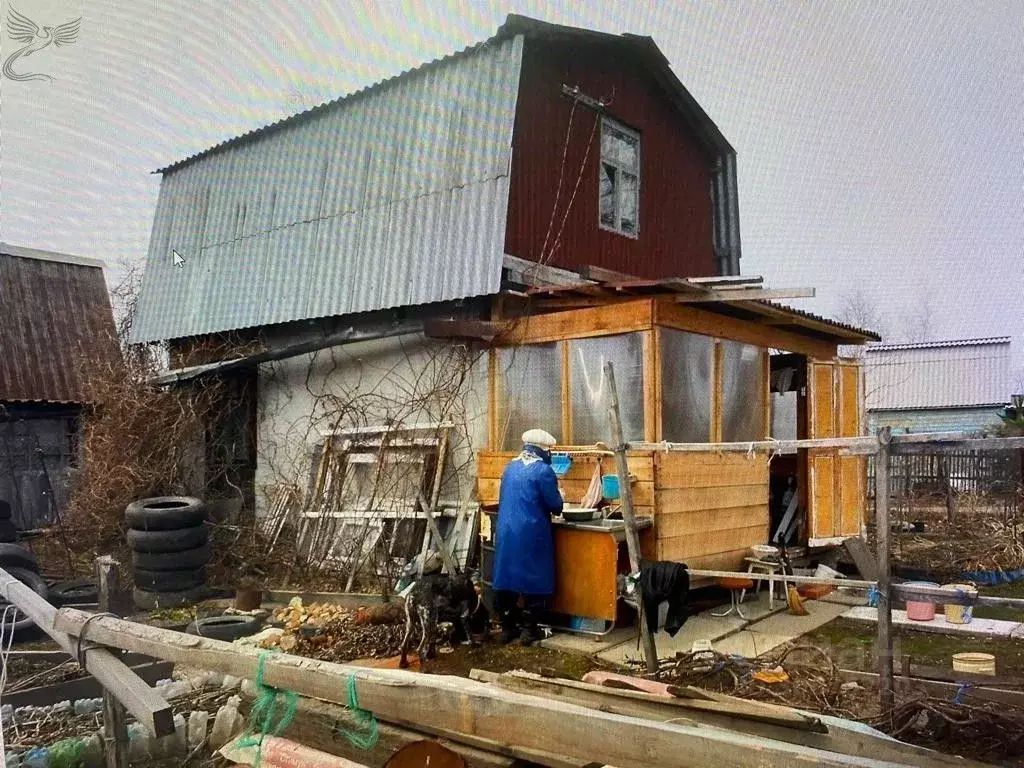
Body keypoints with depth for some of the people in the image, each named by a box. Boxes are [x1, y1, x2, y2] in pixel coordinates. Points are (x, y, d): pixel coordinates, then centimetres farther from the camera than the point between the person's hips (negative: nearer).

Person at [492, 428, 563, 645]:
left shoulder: (510, 467, 10)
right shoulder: (543, 469, -11)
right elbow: (555, 505, -8)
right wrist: (557, 505, 16)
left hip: (505, 531, 6)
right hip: (531, 533, -6)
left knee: (507, 576, 10)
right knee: (533, 579, 4)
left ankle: (508, 627, 17)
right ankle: (529, 629, 7)